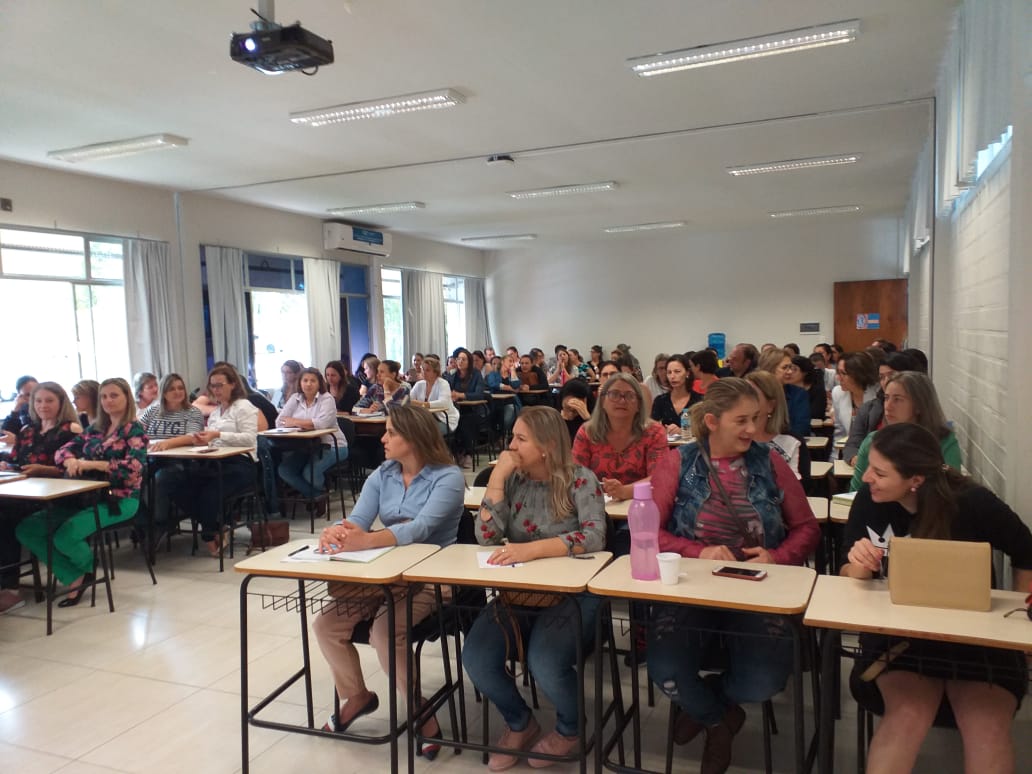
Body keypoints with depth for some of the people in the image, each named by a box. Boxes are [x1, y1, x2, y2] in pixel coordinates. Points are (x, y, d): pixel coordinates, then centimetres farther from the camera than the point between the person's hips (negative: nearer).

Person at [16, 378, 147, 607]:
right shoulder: (94, 429, 16)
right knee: (26, 529, -6)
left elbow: (134, 466, -19)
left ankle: (89, 569, 7)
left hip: (119, 499, -7)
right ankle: (76, 577, -3)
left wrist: (90, 464, -25)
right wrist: (70, 461, -14)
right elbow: (62, 451, 11)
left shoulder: (134, 430, -5)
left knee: (64, 535, -28)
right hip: (86, 496, 7)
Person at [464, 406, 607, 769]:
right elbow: (486, 537, -4)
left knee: (544, 663, -29)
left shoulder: (580, 479, -8)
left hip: (571, 594, -4)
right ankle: (520, 723, 14)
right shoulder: (514, 479, 5)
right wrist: (497, 477, -12)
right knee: (476, 659, -19)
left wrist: (531, 549, -35)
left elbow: (594, 536, -24)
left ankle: (571, 726, 8)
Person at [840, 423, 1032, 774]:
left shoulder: (974, 504, -14)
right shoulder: (868, 500, -9)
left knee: (988, 726, -27)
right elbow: (848, 581, 0)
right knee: (908, 715, -29)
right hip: (898, 633, 0)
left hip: (977, 636, 0)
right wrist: (859, 568, -22)